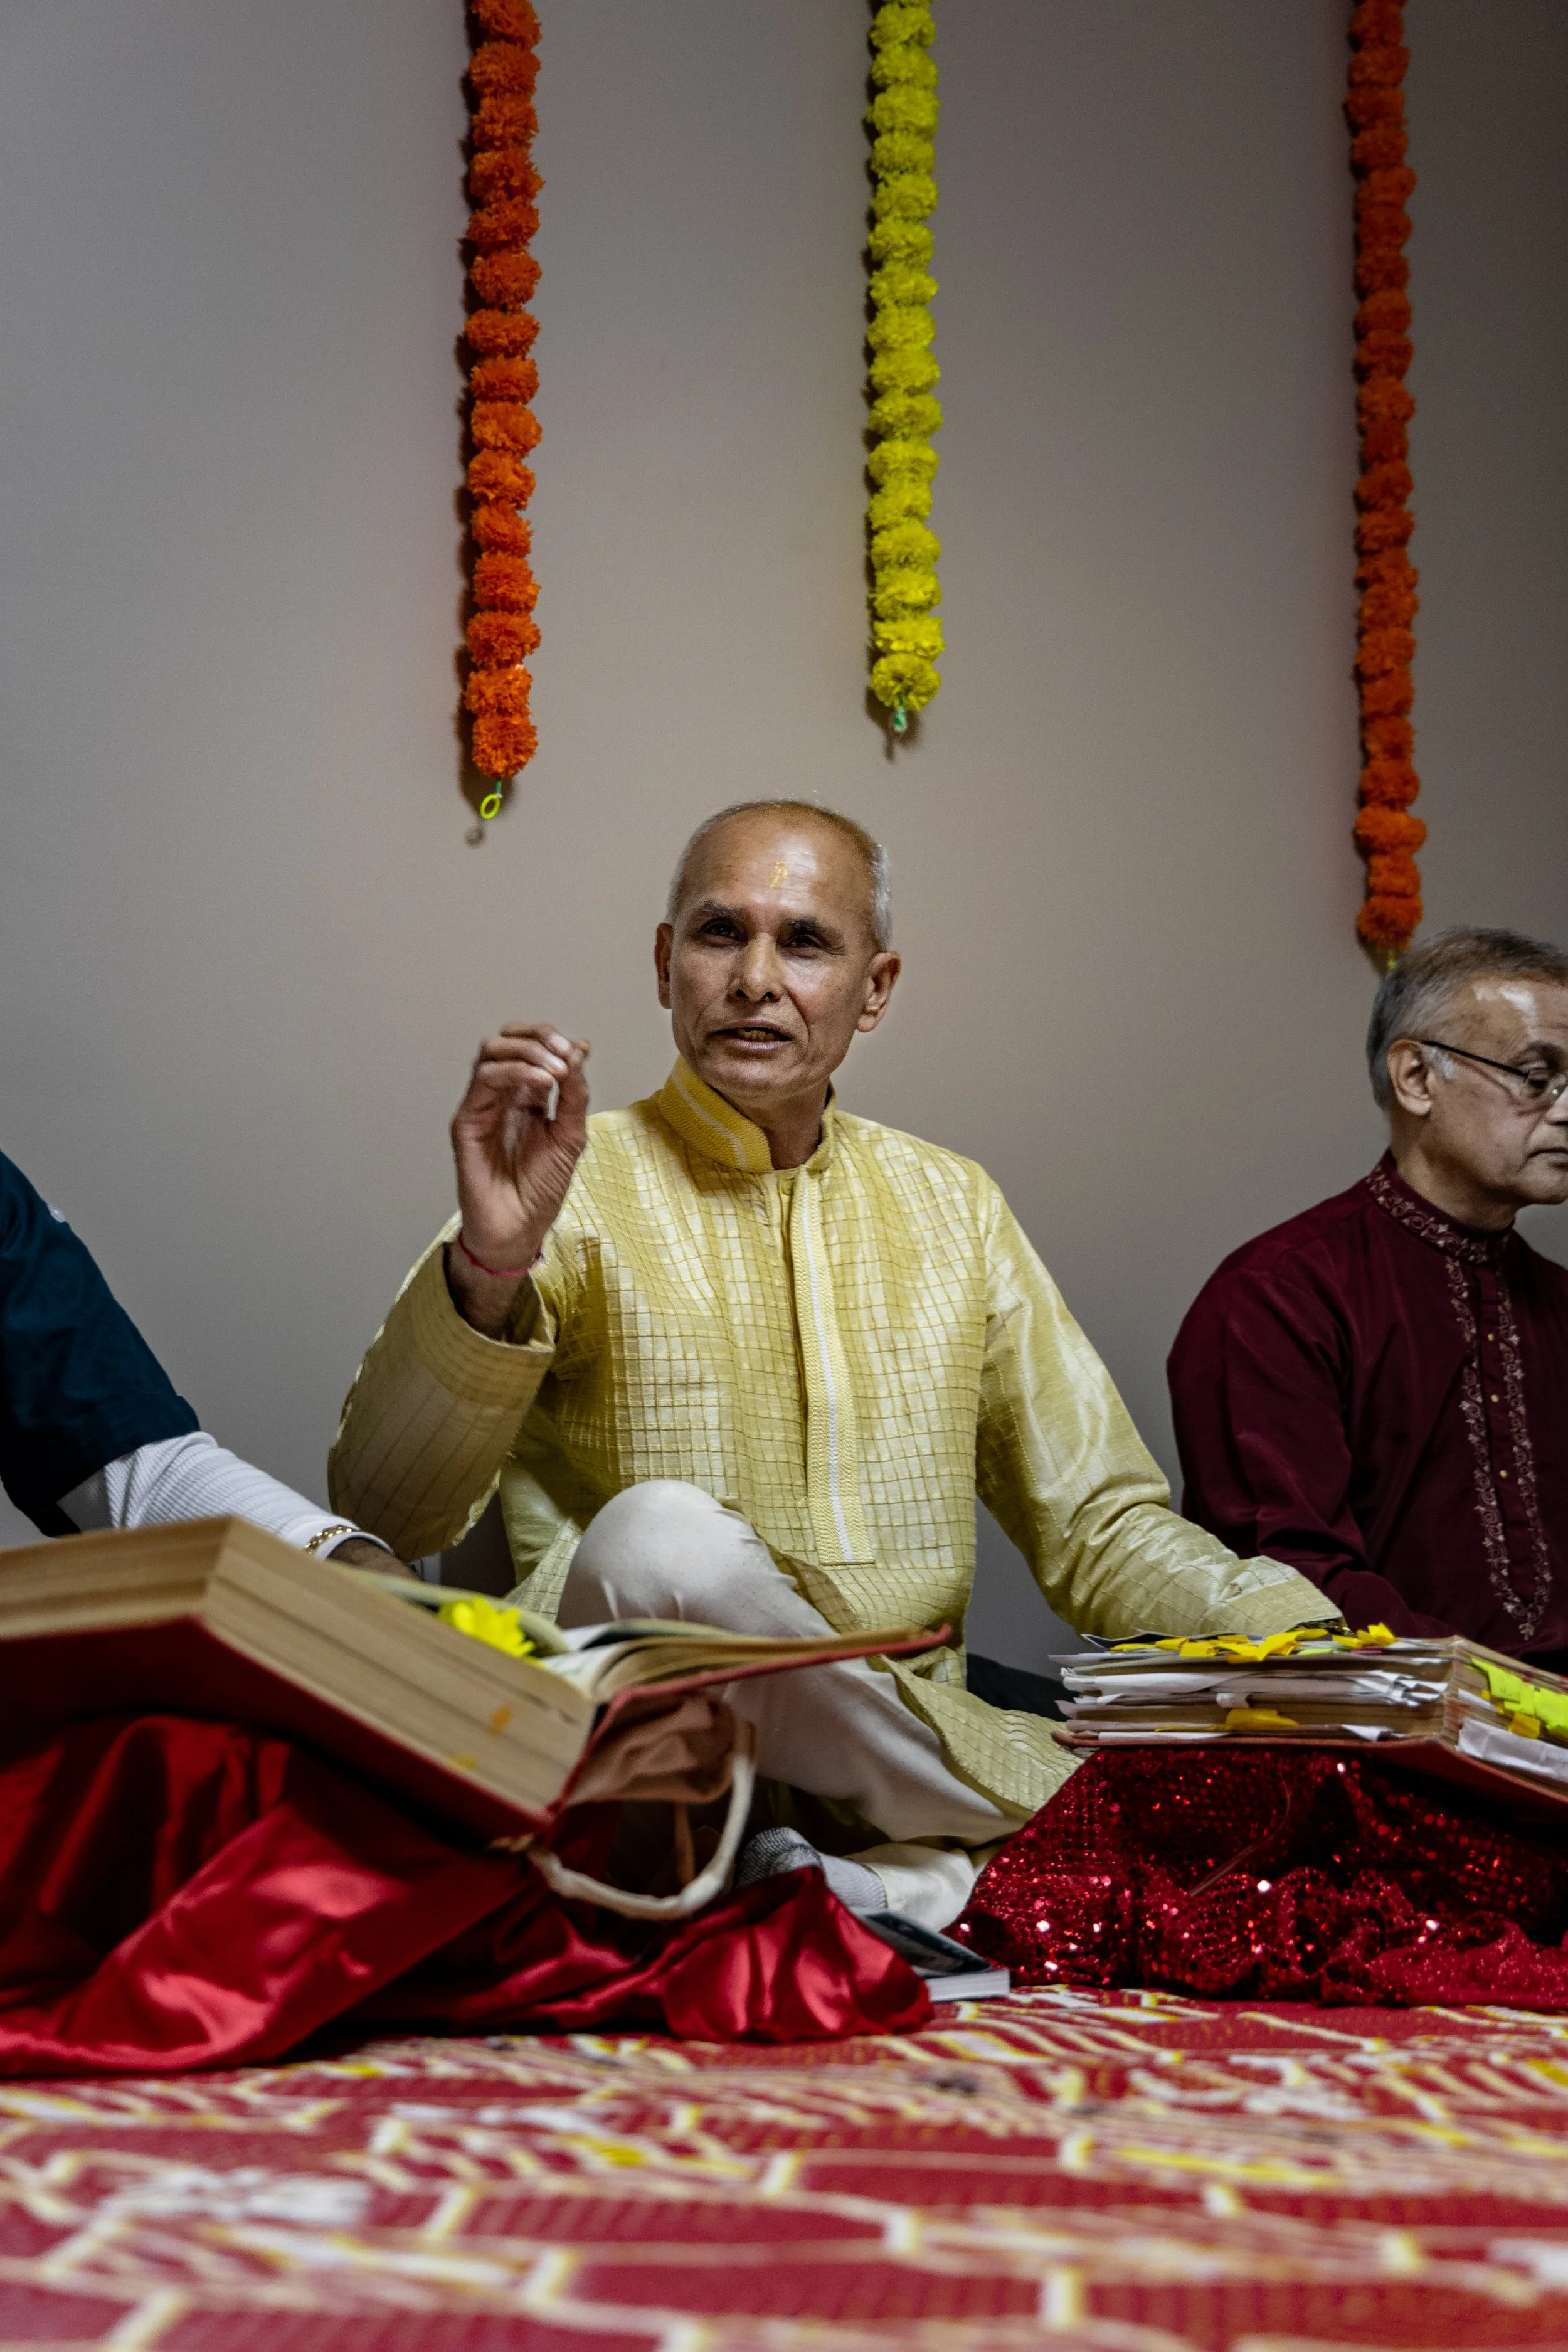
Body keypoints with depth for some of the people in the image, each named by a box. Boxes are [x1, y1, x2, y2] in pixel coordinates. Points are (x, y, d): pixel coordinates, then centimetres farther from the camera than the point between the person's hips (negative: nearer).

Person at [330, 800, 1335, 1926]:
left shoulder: (952, 1204, 16)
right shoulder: (570, 1186, 2)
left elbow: (1102, 1522, 17)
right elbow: (384, 1512, -10)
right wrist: (488, 1264, -27)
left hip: (913, 1740, 3)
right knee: (663, 1536, -35)